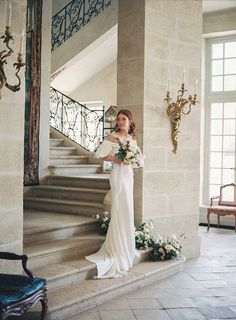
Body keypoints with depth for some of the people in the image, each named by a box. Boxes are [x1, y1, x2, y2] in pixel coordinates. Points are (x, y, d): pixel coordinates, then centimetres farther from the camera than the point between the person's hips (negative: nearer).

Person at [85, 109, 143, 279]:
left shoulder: (133, 139, 13)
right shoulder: (112, 137, -7)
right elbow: (100, 153, -11)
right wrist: (116, 159, -16)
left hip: (129, 174, 7)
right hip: (119, 173, -7)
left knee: (127, 209, 11)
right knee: (120, 208, -7)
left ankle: (126, 245, 22)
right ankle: (118, 249, 0)